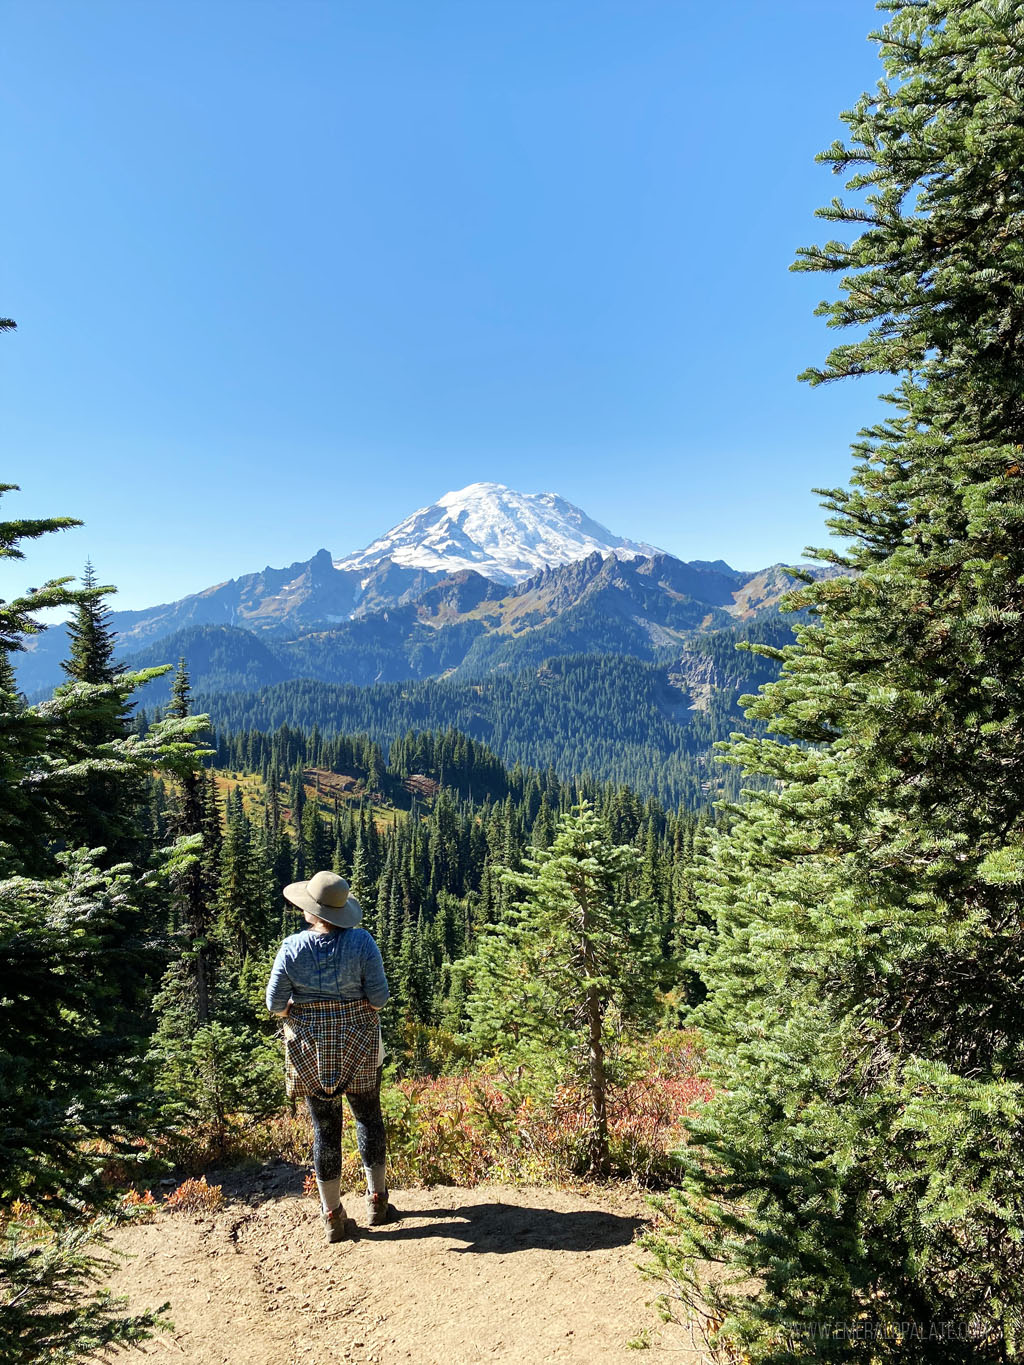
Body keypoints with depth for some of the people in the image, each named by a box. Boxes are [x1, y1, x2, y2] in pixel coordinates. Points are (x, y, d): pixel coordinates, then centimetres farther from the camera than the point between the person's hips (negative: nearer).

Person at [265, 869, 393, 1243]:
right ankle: (376, 1200, 29)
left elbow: (275, 1005, -9)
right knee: (369, 1117, 19)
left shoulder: (292, 948, -14)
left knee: (324, 1128, 13)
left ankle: (332, 1216, 23)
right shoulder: (361, 942, -15)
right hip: (358, 1045, 0)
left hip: (310, 1049, 0)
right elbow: (379, 997, -14)